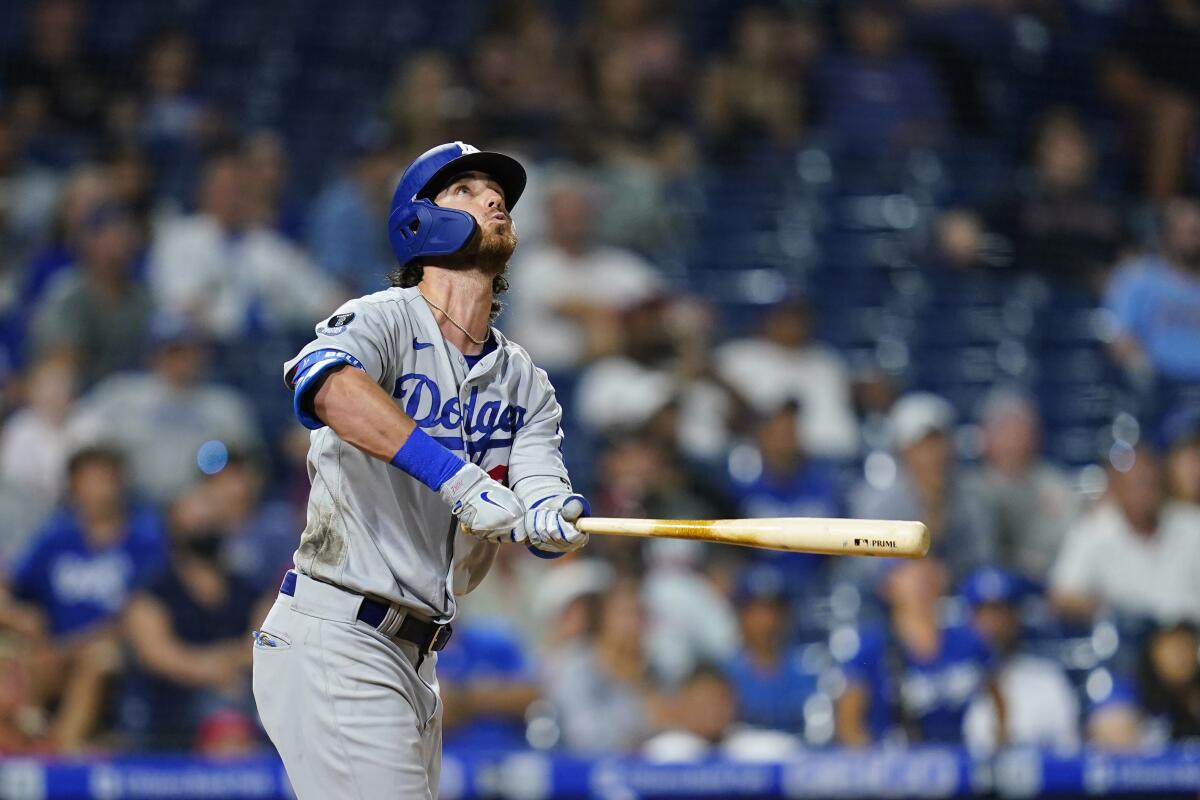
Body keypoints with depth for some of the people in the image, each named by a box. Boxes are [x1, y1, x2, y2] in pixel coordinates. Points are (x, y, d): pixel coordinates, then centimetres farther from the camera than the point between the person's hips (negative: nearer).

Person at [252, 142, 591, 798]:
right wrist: (457, 478, -41)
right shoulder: (384, 320, -7)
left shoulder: (524, 381, 14)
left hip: (415, 662, 8)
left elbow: (543, 520, -1)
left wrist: (553, 519, -27)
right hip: (334, 640, -8)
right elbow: (330, 385, -32)